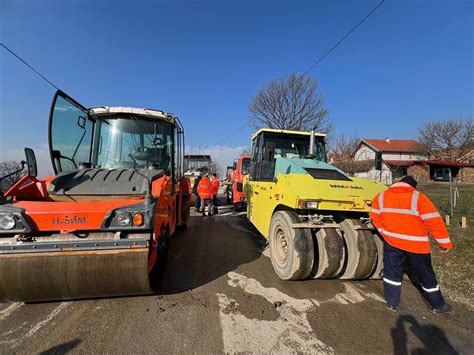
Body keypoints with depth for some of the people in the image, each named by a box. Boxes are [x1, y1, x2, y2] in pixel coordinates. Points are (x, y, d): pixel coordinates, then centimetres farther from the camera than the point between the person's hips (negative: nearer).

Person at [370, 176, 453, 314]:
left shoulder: (381, 196, -2)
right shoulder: (418, 197, -12)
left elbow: (375, 217, 3)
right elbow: (434, 221, -13)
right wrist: (444, 242, -5)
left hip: (392, 242, 2)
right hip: (416, 244, -2)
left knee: (392, 272, 14)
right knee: (426, 274, 17)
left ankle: (392, 303, 21)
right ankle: (438, 305, 36)